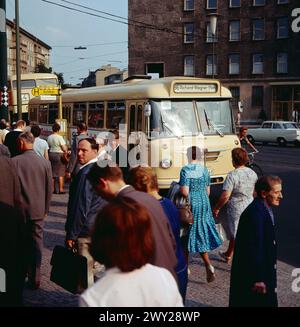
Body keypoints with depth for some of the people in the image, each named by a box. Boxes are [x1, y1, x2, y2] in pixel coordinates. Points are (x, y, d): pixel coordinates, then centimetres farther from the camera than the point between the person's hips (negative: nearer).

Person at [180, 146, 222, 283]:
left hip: (190, 204, -5)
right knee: (201, 233, 12)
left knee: (188, 232, 9)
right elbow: (208, 190, 10)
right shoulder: (204, 170, 4)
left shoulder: (185, 170, -14)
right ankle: (208, 265, 0)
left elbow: (185, 192, -19)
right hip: (204, 204, 5)